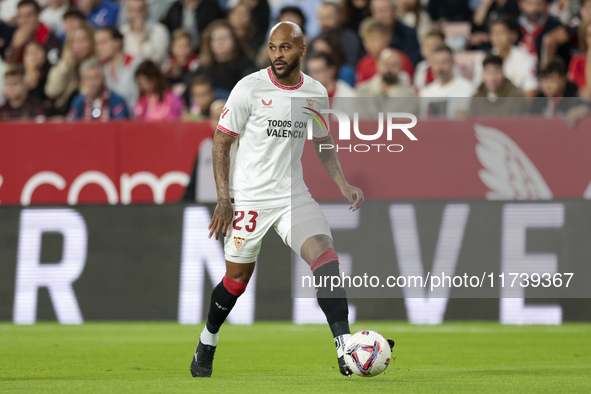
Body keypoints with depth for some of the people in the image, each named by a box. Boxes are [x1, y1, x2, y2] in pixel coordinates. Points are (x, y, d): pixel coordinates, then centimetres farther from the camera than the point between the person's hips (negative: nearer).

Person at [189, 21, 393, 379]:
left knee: (325, 255, -18)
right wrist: (224, 199, -10)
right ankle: (206, 345, 32)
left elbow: (324, 143, 18)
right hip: (249, 198, -3)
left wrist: (344, 185, 3)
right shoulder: (250, 88, -10)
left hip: (294, 195, 3)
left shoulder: (317, 93, 3)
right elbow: (222, 141, -4)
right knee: (238, 277, 6)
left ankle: (346, 351, -24)